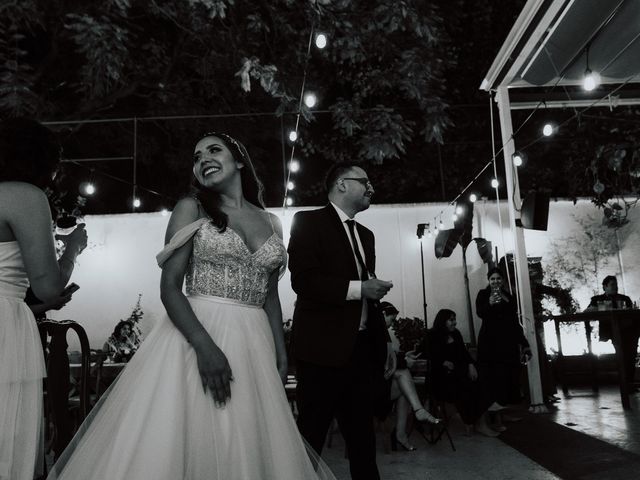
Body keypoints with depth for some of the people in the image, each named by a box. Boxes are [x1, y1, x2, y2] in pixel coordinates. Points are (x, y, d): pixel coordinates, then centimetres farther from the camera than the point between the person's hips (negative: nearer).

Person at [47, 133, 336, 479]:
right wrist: (204, 345, -19)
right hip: (195, 335, -3)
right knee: (176, 447, -1)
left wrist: (280, 353, 7)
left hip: (254, 347, 4)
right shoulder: (191, 208, 2)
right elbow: (169, 287, -7)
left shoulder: (270, 222, 13)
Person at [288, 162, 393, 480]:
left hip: (363, 347, 7)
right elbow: (303, 280, -17)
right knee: (312, 432, 6)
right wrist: (359, 289, -17)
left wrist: (382, 341, 16)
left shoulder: (366, 235, 19)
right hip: (324, 347, -7)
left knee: (362, 432, 16)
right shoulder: (308, 222, -5)